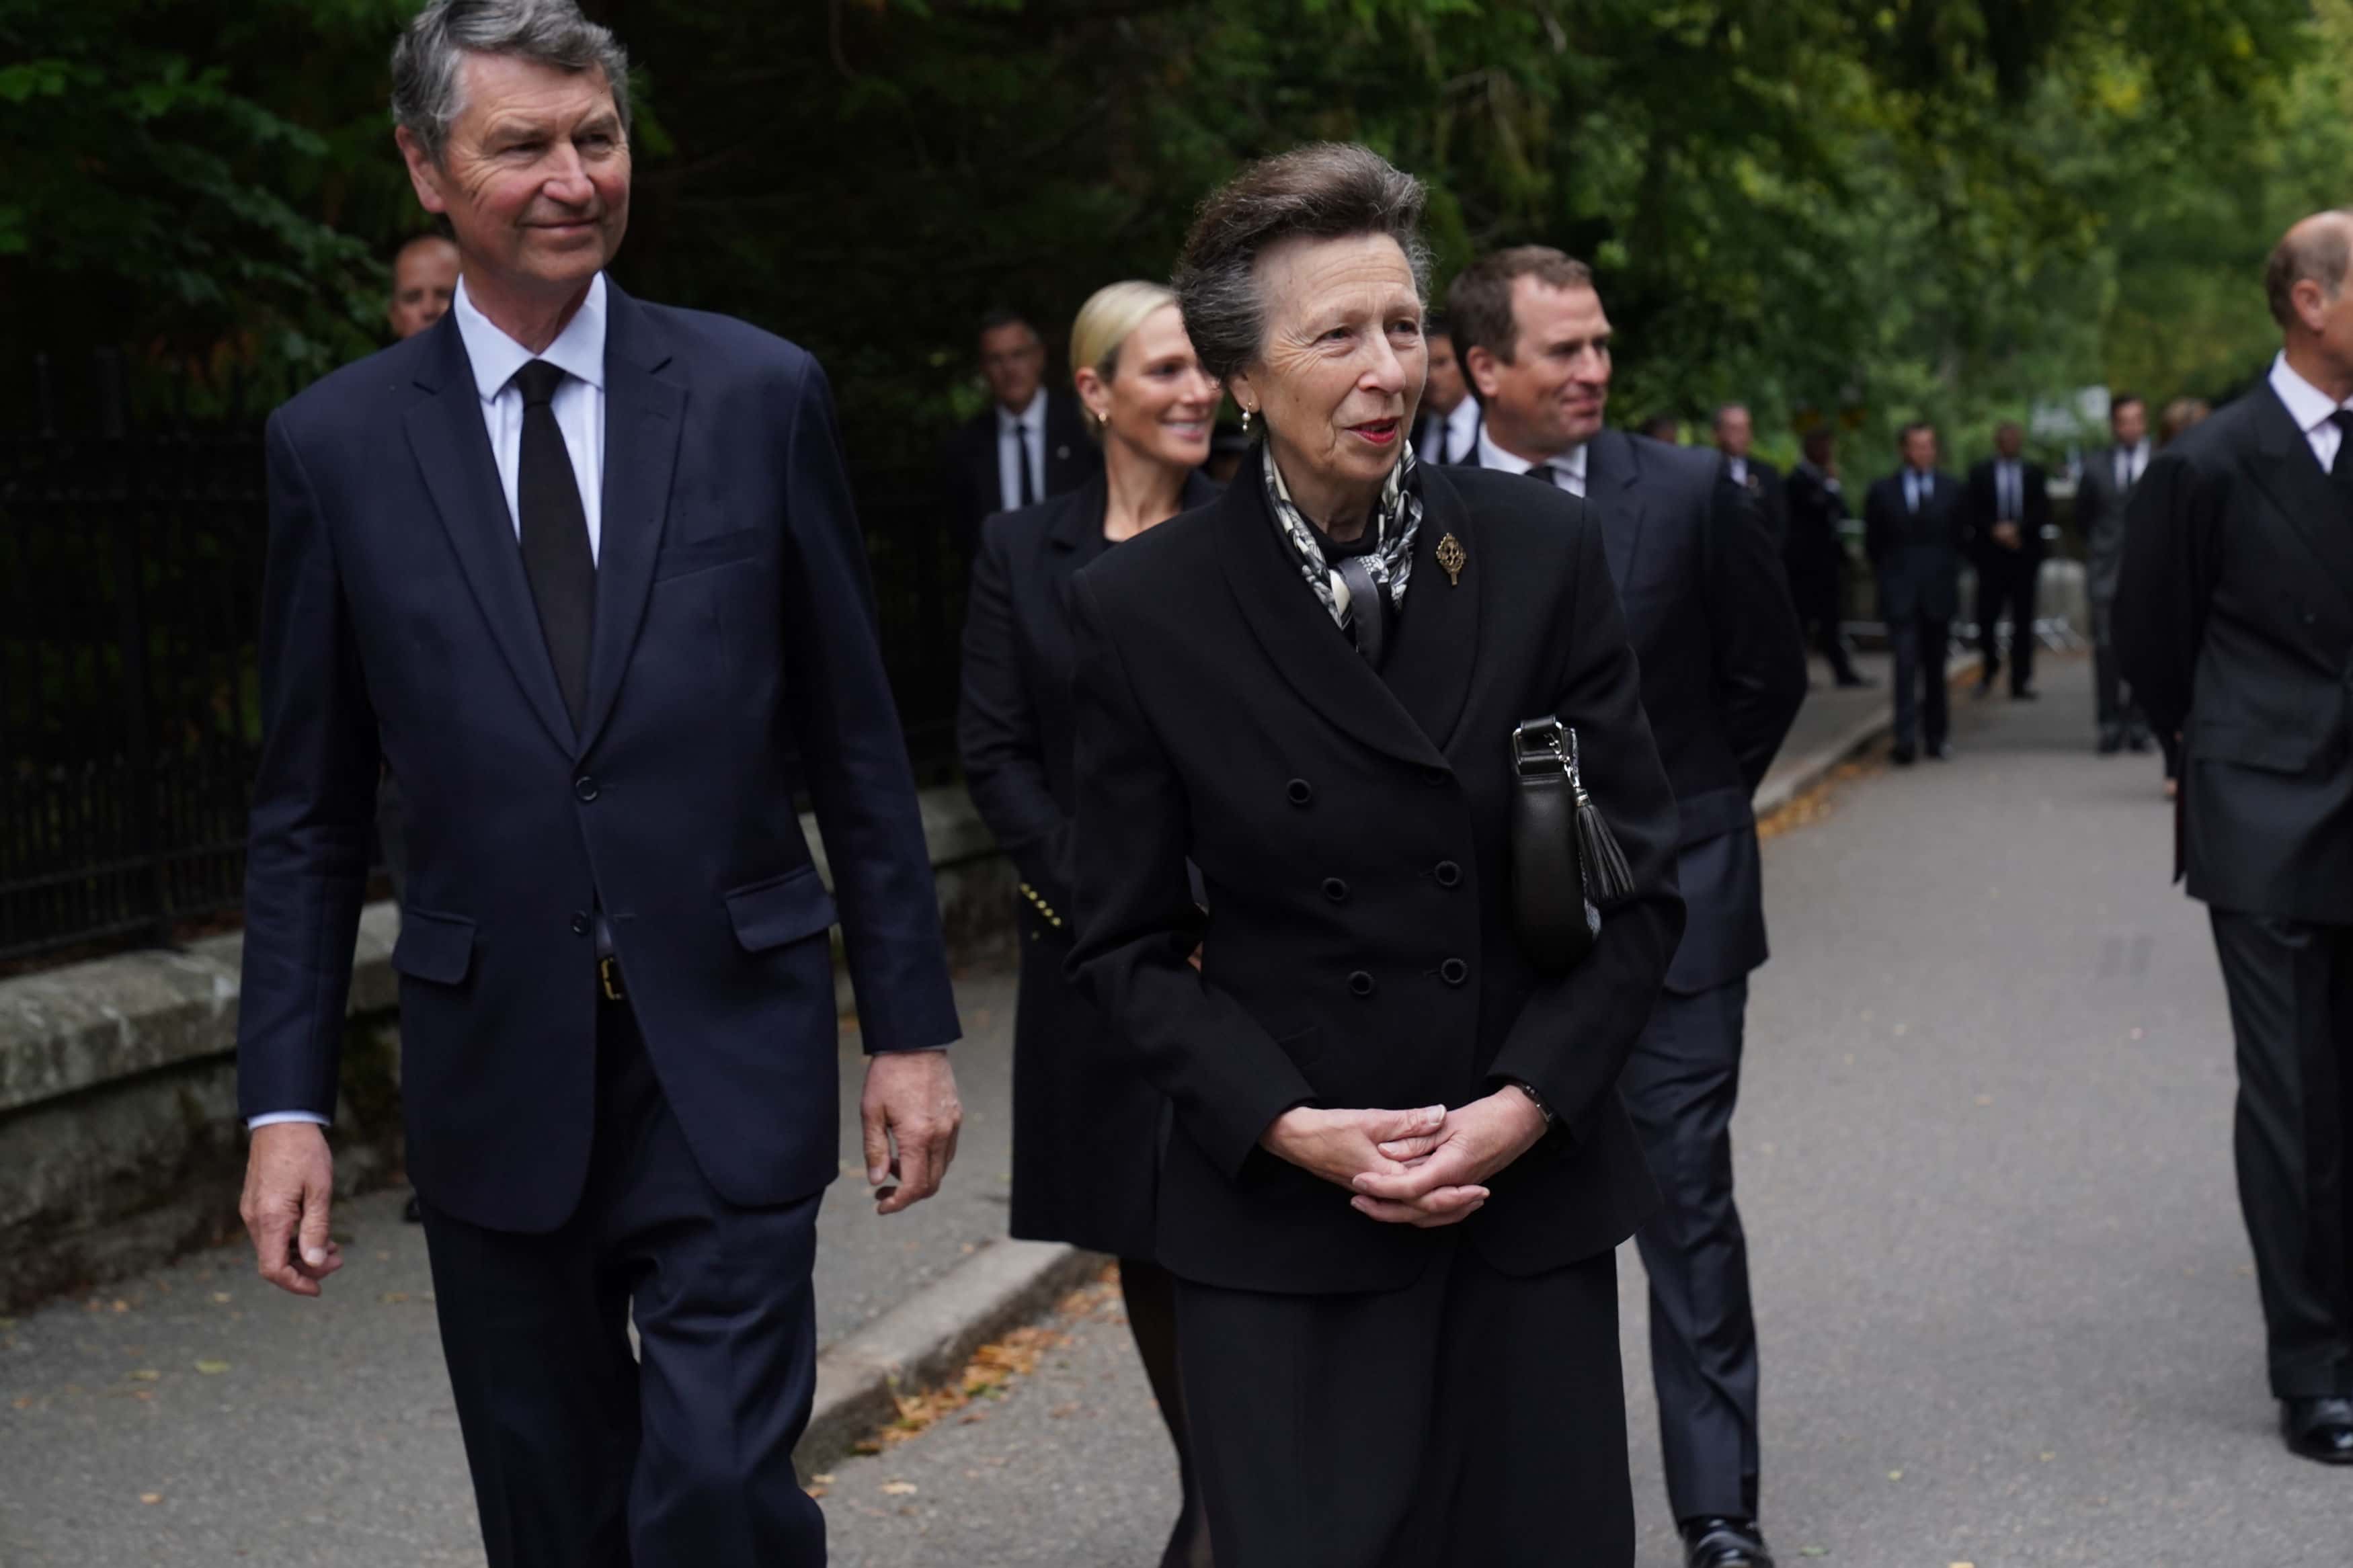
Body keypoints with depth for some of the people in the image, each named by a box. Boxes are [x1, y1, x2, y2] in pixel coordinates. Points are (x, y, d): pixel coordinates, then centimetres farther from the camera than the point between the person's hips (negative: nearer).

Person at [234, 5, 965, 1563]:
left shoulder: (761, 395, 0)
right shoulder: (337, 443, 1)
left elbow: (857, 742, 4)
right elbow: (309, 811, 6)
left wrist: (910, 1027, 2)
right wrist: (286, 1101, 1)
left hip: (731, 1063, -1)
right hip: (494, 1075, 2)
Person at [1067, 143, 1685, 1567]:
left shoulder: (1544, 552, -1)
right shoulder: (1144, 609, -4)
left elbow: (1642, 879, 2)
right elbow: (1131, 944, 1)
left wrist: (1526, 1102, -9)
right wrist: (1288, 1125, -12)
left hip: (1533, 1189, 1)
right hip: (1280, 1222, -1)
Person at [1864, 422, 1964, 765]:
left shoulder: (1951, 490, 7)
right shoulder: (1883, 492, 4)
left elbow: (1958, 539, 11)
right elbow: (1873, 544, 9)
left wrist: (1948, 575, 6)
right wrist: (1887, 579, 6)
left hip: (1938, 593, 2)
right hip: (1901, 595, -2)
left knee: (1935, 668, 8)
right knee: (1906, 667, -11)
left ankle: (1937, 737, 17)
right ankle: (1906, 742, -16)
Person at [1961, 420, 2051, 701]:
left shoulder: (2035, 473, 8)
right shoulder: (1980, 473, 6)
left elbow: (2043, 513, 1)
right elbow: (1969, 514, 0)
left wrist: (2018, 528, -13)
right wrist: (1995, 530, -13)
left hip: (2024, 555, 1)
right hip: (1990, 556, -1)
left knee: (2023, 622, 0)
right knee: (1986, 617, -4)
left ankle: (2021, 683, 1)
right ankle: (1989, 669, 22)